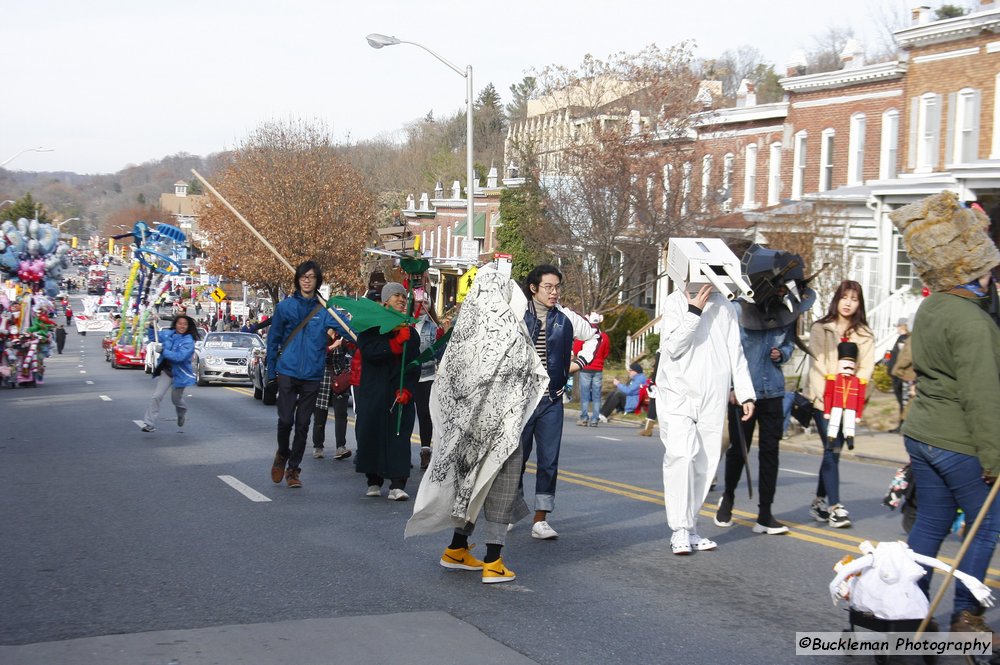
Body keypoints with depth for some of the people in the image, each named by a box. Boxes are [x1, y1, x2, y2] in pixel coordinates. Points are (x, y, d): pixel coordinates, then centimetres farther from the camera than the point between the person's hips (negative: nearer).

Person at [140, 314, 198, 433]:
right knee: (156, 396, -10)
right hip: (166, 371, 3)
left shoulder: (189, 341, -16)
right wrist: (151, 326, -1)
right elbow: (153, 337, 17)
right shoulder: (168, 334, -1)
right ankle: (149, 423, -8)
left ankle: (182, 414, 51)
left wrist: (162, 351, -29)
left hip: (179, 373, -3)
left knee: (176, 398, 17)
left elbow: (180, 356, -30)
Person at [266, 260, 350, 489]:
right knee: (285, 419, -7)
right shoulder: (285, 306, 3)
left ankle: (293, 469, 17)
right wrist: (272, 371, 5)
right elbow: (273, 339, 8)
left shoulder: (324, 310, 2)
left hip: (312, 375, 1)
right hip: (288, 372, -1)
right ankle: (282, 455, 22)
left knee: (302, 424, 6)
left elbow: (346, 329, -10)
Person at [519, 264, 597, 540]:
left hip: (552, 400, 3)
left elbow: (592, 336, 24)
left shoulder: (566, 318, 6)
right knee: (516, 457, 5)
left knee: (549, 461, 0)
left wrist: (580, 362, 13)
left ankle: (541, 520, 5)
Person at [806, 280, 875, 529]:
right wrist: (825, 395, -14)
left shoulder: (865, 335, 10)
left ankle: (819, 501, 21)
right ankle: (835, 507, -13)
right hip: (823, 399, -3)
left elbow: (867, 367, 3)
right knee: (832, 450, -11)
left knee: (834, 450, 7)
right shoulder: (820, 329, 2)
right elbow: (817, 364, -5)